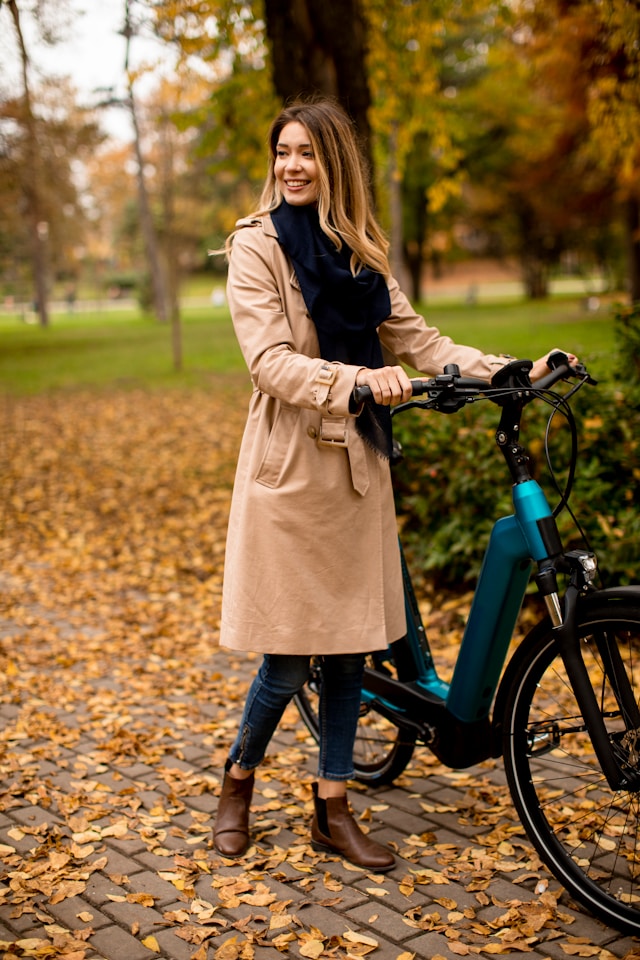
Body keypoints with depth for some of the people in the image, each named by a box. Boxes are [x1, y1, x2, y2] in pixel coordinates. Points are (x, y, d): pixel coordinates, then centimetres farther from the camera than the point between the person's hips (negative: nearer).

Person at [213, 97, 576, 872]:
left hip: (356, 465, 6)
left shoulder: (359, 251, 13)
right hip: (290, 465, -5)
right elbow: (271, 360, -16)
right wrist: (357, 379, -33)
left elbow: (416, 340, 8)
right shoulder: (257, 245, -4)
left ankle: (333, 810, 23)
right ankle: (238, 780, 27)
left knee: (350, 644, 9)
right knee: (288, 657, -1)